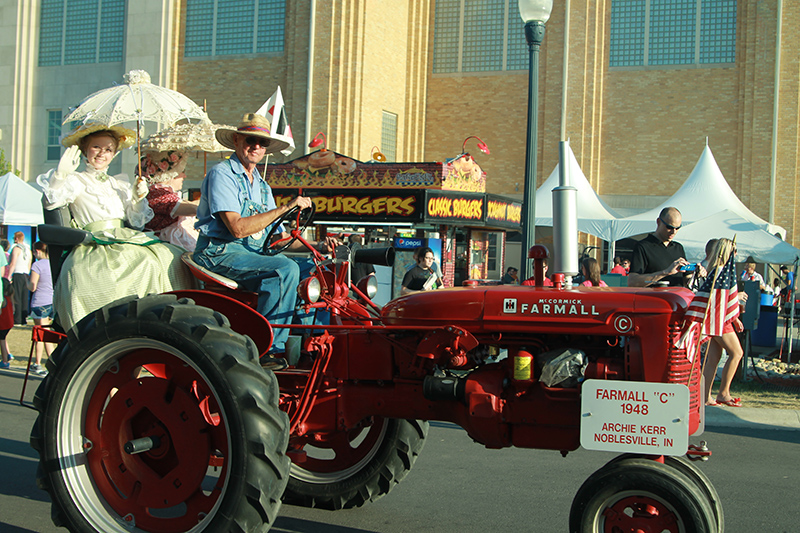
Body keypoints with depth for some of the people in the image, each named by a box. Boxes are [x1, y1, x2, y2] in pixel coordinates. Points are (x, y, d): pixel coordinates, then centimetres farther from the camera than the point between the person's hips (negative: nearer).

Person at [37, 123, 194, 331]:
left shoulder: (121, 183, 26)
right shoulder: (76, 180, 14)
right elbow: (51, 202, -5)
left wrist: (137, 199, 3)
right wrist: (61, 174, -19)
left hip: (128, 240, 4)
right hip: (96, 245, -4)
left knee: (171, 259, -23)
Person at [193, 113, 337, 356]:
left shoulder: (261, 186, 21)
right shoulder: (221, 174, -6)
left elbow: (279, 238, 18)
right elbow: (238, 228, -19)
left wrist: (317, 246, 2)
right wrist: (286, 207, -18)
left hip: (256, 254, 8)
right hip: (220, 253, -8)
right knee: (286, 268, -30)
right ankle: (267, 349, -28)